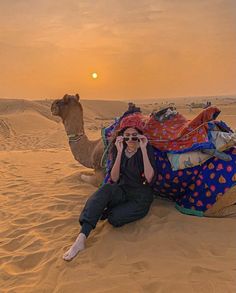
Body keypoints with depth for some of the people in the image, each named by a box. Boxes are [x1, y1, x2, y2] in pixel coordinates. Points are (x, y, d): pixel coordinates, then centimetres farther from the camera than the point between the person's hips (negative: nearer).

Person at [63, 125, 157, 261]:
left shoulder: (147, 149, -8)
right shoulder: (118, 150, 1)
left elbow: (149, 178, -22)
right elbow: (114, 179, -10)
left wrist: (143, 150, -26)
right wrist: (119, 152, -20)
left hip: (140, 198, -2)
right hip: (122, 192, 3)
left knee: (115, 219, -31)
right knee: (107, 188, -33)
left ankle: (106, 212, 7)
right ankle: (81, 238, -38)